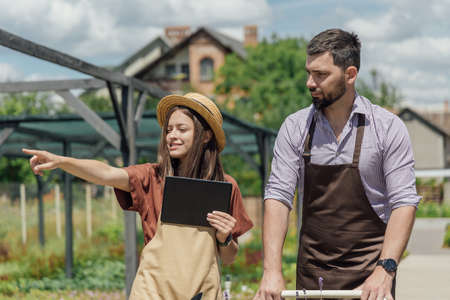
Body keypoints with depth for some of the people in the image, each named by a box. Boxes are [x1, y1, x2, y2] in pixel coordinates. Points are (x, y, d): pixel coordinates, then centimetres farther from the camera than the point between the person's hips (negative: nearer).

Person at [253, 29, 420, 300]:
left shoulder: (388, 127, -4)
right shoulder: (295, 127, 2)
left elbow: (404, 202, -8)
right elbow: (278, 196, -3)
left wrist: (385, 270, -20)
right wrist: (272, 270, -14)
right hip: (312, 273, 2)